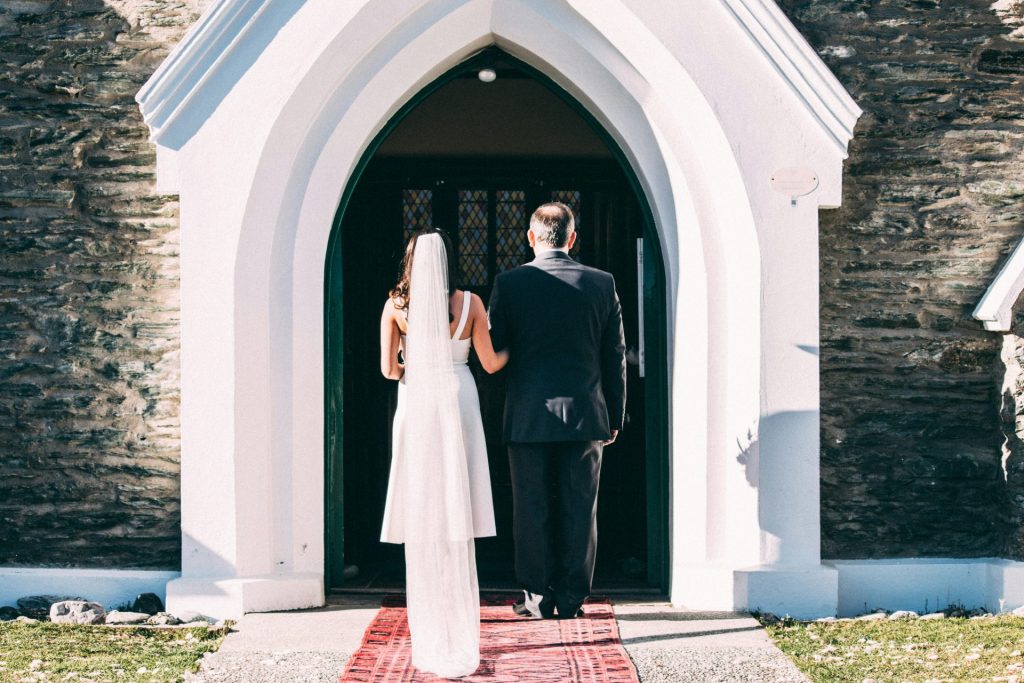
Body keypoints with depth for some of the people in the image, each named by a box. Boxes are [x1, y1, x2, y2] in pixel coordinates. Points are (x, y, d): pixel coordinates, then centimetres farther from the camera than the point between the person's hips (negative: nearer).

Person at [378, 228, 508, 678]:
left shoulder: (396, 306, -2)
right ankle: (460, 639, 8)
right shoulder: (469, 303, -1)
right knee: (456, 525, 6)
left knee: (423, 527, 4)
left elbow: (388, 369, -3)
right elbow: (491, 363, 4)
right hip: (458, 409, 1)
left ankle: (431, 643, 6)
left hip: (415, 411, -1)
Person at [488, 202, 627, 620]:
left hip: (528, 415, -1)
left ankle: (537, 597, 9)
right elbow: (615, 356, 5)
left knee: (531, 509, 6)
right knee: (579, 509, 7)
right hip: (586, 414, 1)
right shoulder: (602, 284, 1)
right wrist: (615, 417, 12)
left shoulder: (509, 283, -4)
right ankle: (571, 598, 10)